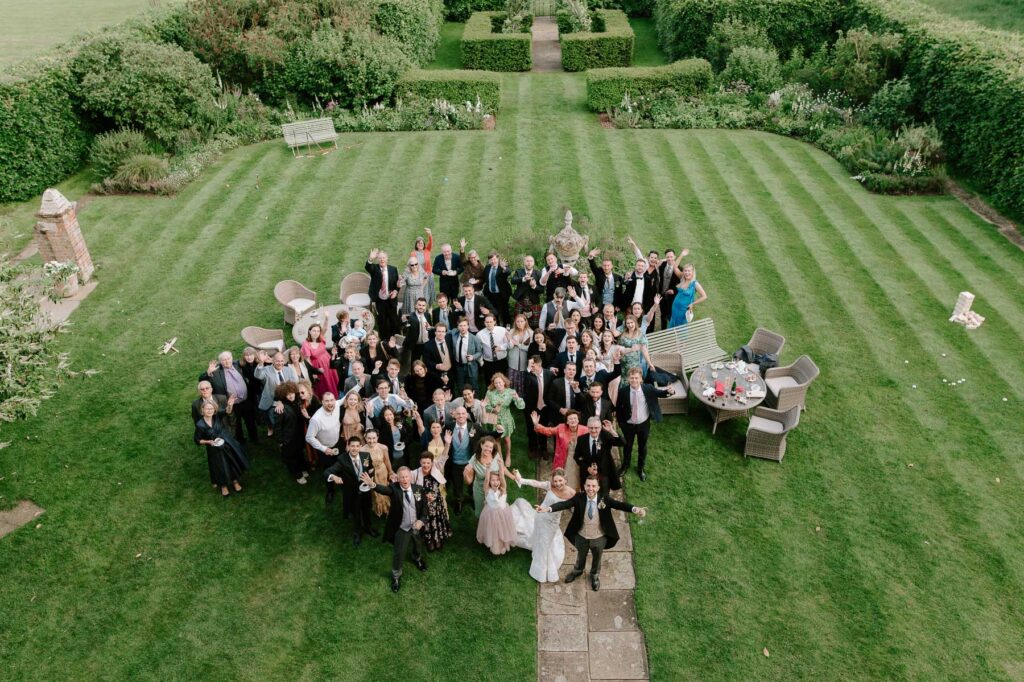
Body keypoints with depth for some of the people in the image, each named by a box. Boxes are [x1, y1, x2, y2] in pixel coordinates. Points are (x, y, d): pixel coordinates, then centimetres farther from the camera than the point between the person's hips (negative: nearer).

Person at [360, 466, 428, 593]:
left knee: (418, 545, 30)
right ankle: (396, 576, 34)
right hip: (402, 528, -3)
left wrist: (422, 520, -19)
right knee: (399, 553, 8)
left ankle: (417, 559, 64)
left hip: (416, 526, 3)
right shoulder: (394, 488, -24)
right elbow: (384, 489, -46)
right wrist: (372, 484, -67)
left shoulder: (418, 489, -15)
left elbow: (424, 506, -3)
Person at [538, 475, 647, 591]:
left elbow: (620, 504, -33)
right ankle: (577, 571, 62)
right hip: (581, 536, 0)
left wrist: (635, 509, -52)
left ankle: (595, 576, 58)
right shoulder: (579, 498, -21)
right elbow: (565, 504, -32)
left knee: (597, 558, 27)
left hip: (599, 538, 0)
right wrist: (548, 508, -48)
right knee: (581, 556, 29)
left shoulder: (604, 499, -22)